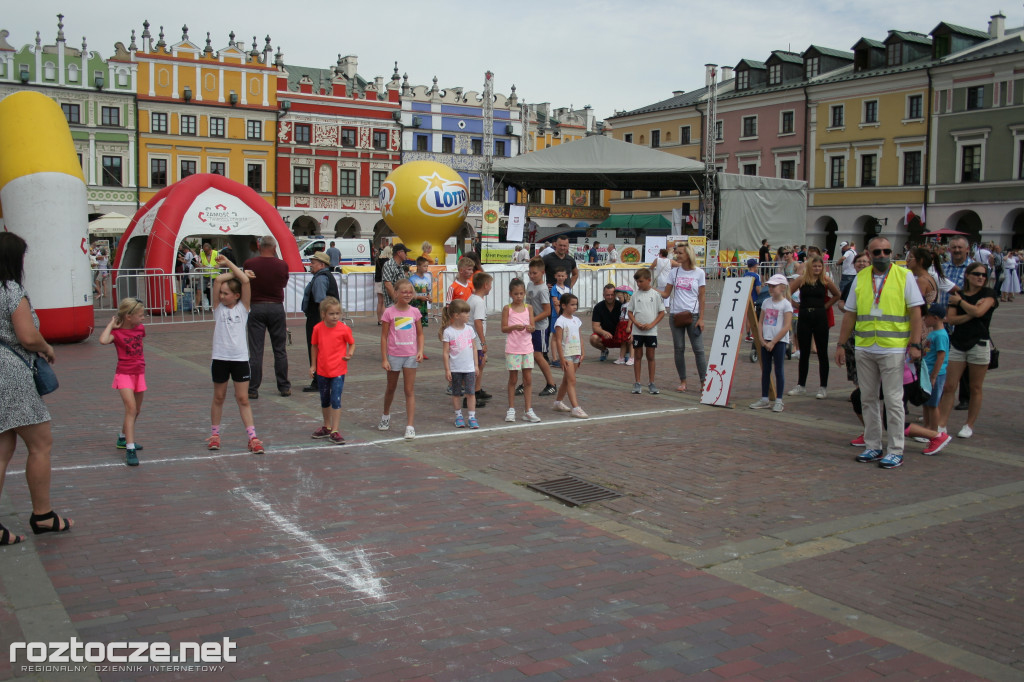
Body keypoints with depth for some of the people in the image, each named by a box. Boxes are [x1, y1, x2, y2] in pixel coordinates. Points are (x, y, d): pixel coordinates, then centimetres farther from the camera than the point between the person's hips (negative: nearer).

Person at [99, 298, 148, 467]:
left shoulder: (140, 328, 2)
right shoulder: (117, 333, -13)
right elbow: (103, 340, -34)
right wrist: (112, 324, -21)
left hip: (139, 373, 6)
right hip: (124, 374, -6)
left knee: (136, 410, 18)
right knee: (131, 408, -19)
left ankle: (123, 438, 40)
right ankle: (130, 450, -21)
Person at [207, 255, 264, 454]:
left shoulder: (243, 307, 1)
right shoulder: (218, 307, 4)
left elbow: (245, 281, -10)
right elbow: (218, 279, -8)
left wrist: (228, 263, -5)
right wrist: (235, 271, 2)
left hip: (240, 358, -1)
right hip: (220, 358, 1)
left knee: (243, 399, 0)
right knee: (218, 397, 12)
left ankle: (252, 437, 2)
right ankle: (214, 434, 24)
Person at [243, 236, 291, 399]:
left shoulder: (249, 264, -6)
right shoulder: (282, 265, -4)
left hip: (256, 308, -1)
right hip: (276, 307, 1)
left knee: (255, 351, 2)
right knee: (280, 350, 10)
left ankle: (253, 389, 3)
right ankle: (284, 387, 14)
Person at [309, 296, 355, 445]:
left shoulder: (344, 329, -11)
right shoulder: (318, 328, -4)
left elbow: (352, 343, 2)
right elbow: (315, 346, 8)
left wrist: (350, 353, -19)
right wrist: (313, 365, 8)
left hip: (338, 371, -4)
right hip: (322, 370, 4)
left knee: (336, 400, -10)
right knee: (324, 400, 17)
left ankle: (334, 432, -4)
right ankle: (326, 427, 35)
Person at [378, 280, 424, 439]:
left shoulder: (414, 312, 0)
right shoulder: (389, 312, -7)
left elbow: (420, 334, 9)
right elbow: (384, 337, -5)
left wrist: (420, 351, -5)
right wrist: (384, 359, -8)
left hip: (411, 356, 1)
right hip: (394, 355, -1)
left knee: (410, 391, -1)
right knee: (391, 388, 17)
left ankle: (410, 426, 0)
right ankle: (386, 416, 42)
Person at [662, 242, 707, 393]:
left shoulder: (699, 273, 0)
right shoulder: (674, 272, 8)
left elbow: (701, 297, 0)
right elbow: (666, 294, 7)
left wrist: (701, 318, -5)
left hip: (693, 315, -3)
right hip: (676, 315, 3)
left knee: (698, 349, -5)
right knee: (678, 349, 5)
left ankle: (704, 382, 2)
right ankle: (682, 381, 14)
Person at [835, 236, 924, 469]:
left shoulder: (904, 276, 0)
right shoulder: (860, 278, 10)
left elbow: (915, 311, -3)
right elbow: (850, 314, 11)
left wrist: (915, 344, -11)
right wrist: (841, 345, 8)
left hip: (893, 348, -4)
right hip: (864, 348, 4)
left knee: (893, 400, -2)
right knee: (868, 398, 9)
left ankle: (896, 450, 6)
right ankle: (872, 446, 20)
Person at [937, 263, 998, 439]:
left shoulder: (988, 294, 1)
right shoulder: (957, 295, 9)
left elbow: (978, 312, -18)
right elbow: (950, 319, -3)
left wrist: (960, 301, -4)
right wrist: (970, 315, -15)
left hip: (979, 344, -3)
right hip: (957, 344, 3)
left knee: (975, 388, 5)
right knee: (948, 386, -3)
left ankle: (969, 426, 16)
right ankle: (941, 425, -2)